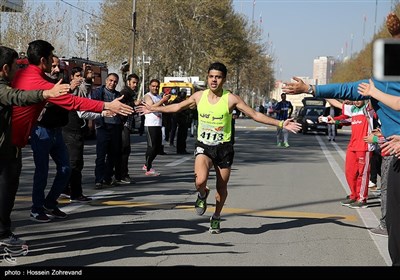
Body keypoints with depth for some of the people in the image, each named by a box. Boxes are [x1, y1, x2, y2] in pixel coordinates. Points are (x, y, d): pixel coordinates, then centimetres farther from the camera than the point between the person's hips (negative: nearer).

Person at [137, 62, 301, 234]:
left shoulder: (231, 99, -9)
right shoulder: (199, 96, -1)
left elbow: (255, 115, -6)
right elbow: (178, 107, 16)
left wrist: (281, 124, -12)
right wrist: (154, 109, 23)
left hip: (224, 148, 0)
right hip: (203, 146, 1)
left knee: (222, 187, 9)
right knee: (200, 181, -24)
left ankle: (216, 217, 36)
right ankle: (203, 195, 14)